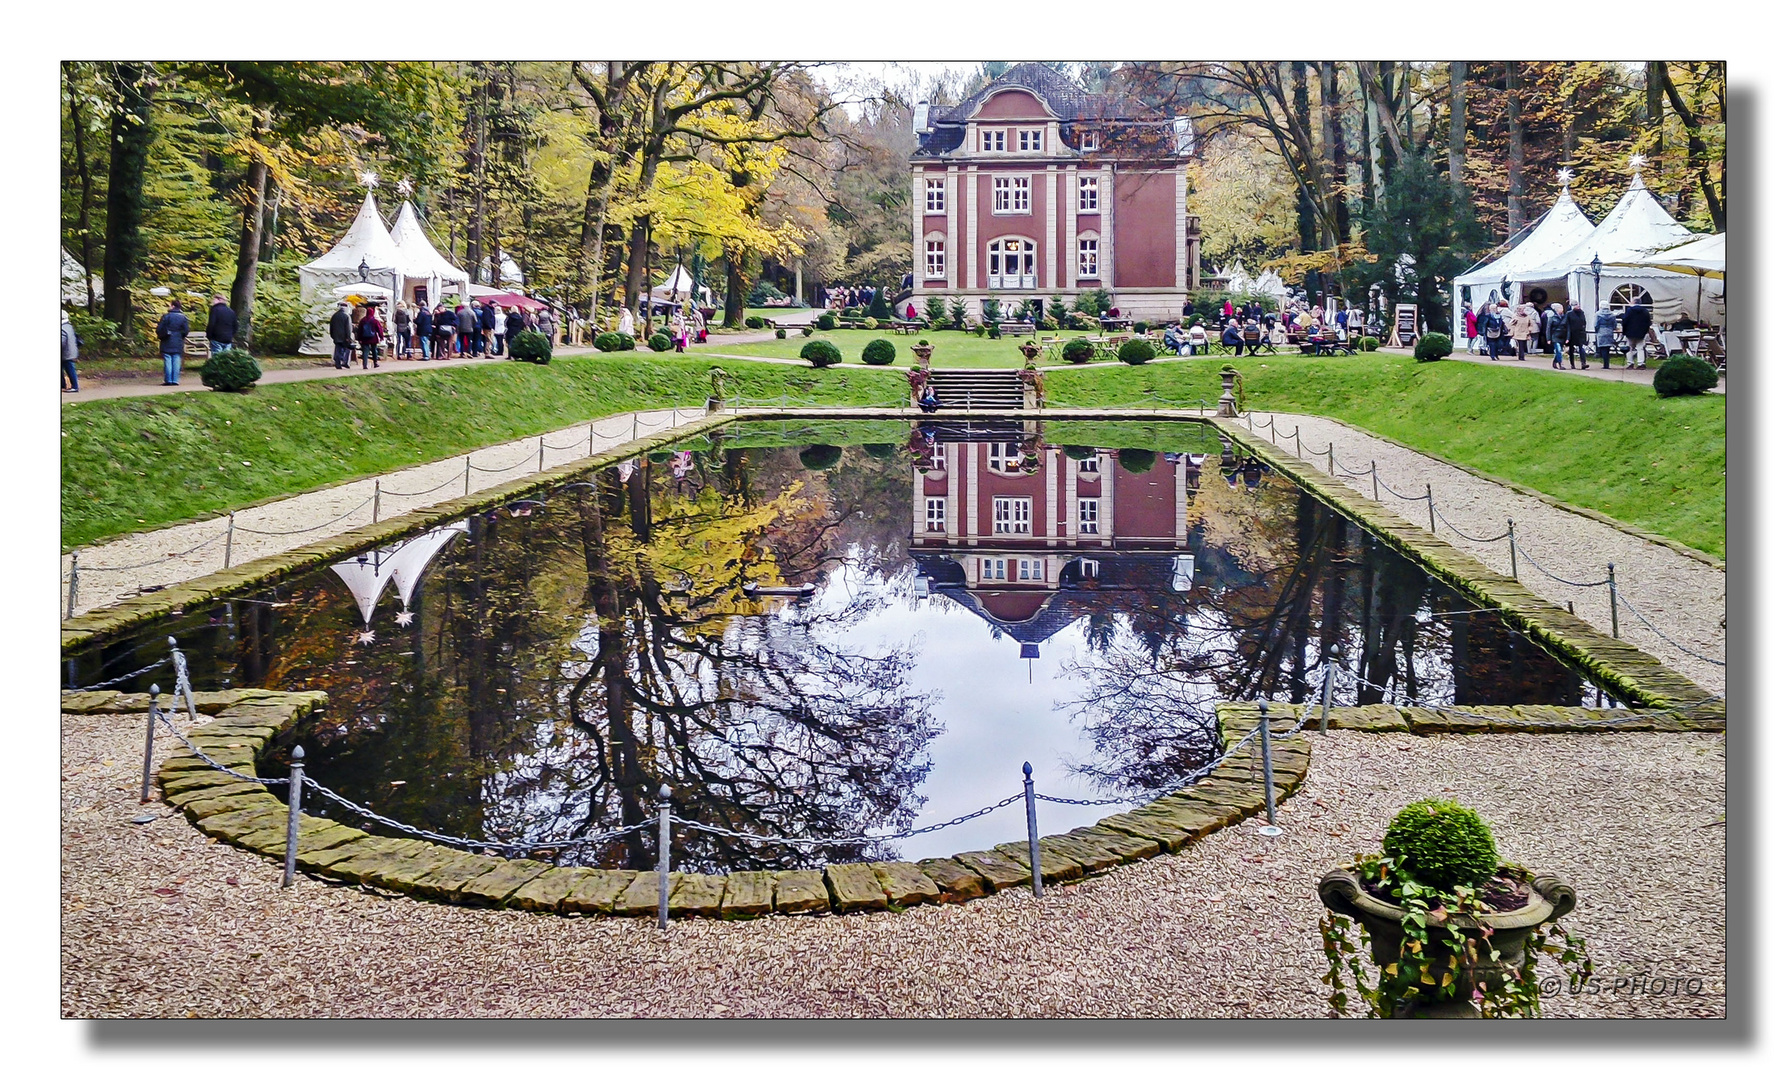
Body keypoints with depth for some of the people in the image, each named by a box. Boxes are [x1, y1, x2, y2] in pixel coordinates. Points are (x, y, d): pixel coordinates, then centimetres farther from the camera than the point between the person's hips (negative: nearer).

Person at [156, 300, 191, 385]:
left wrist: (160, 337, 15)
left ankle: (168, 380, -1)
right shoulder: (183, 317, 1)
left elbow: (159, 330, -5)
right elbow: (186, 330, 2)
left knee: (167, 361, 1)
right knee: (176, 362, 4)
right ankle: (175, 380, 1)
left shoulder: (166, 316, -7)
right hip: (178, 344, 3)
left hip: (167, 344, -3)